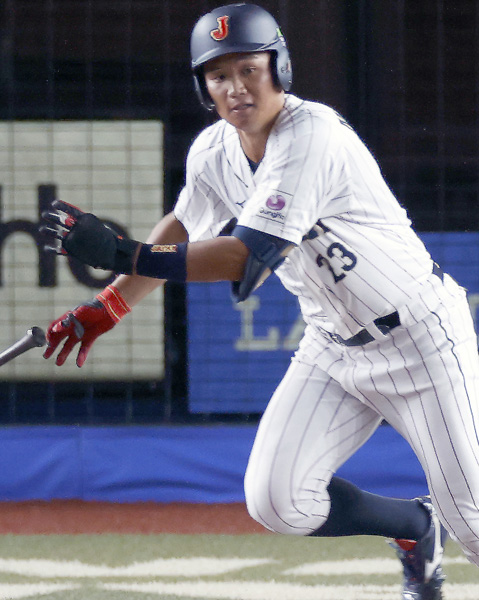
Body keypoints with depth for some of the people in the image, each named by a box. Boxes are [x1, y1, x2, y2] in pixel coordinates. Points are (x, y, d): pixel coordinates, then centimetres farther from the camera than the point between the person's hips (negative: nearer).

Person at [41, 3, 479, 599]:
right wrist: (105, 307, 12)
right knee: (277, 500, -8)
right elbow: (182, 229, 17)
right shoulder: (212, 152, -3)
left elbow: (246, 259, -33)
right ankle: (414, 528, 17)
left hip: (418, 335, -7)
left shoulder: (311, 137, -27)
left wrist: (118, 252, -33)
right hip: (332, 344, 7)